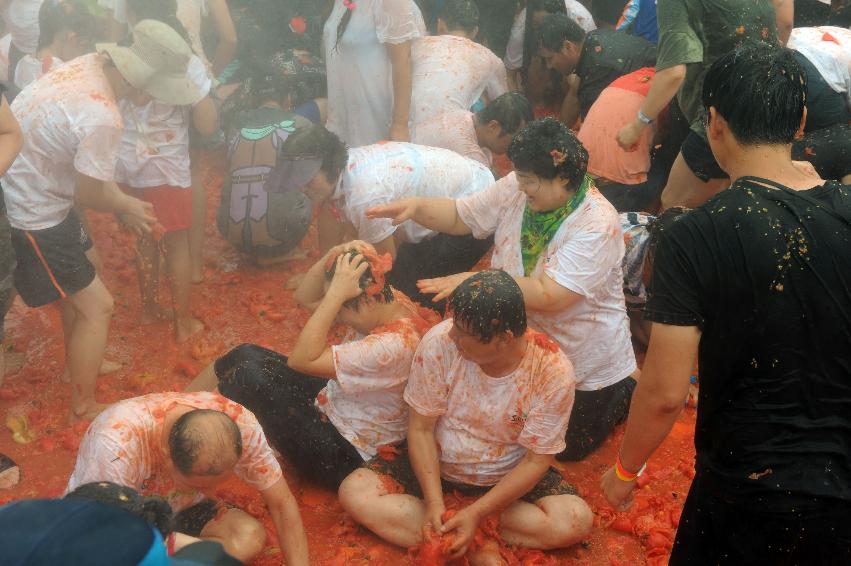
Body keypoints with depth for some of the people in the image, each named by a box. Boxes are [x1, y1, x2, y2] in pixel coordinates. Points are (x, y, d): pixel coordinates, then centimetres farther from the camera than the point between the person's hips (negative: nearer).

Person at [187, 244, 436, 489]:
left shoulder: (395, 345, -32)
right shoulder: (388, 298, -6)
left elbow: (302, 359, -32)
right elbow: (304, 298, 0)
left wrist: (336, 293, -34)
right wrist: (332, 255, -17)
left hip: (341, 456, -9)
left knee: (250, 375, -18)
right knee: (245, 355, 3)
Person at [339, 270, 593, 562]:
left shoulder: (553, 372, -24)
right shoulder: (439, 343, -23)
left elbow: (536, 460, -17)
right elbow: (421, 429, -14)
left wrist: (477, 513, -26)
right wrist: (433, 502, -25)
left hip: (509, 476, 0)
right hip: (435, 466, 1)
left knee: (576, 522, -26)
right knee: (354, 492, -20)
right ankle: (476, 548, -22)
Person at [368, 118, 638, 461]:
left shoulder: (598, 226, -32)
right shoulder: (515, 188, -14)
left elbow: (549, 295, -39)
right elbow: (460, 216, -4)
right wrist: (416, 206, -23)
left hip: (587, 362, -6)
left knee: (568, 447, 10)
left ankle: (628, 386, 32)